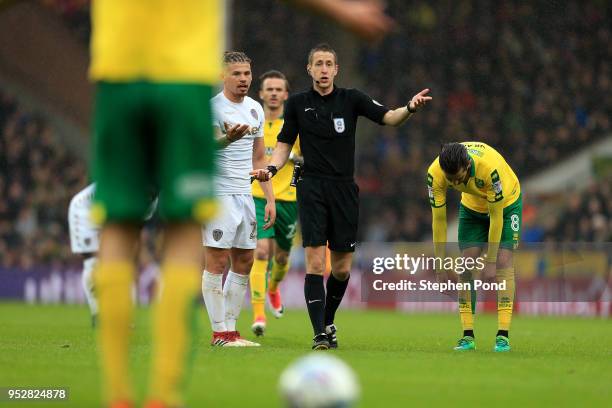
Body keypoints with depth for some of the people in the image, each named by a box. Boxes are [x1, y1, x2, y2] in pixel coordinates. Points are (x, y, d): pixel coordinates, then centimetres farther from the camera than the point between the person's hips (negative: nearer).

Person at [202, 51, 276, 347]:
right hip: (218, 196, -8)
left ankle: (231, 329, 13)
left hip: (245, 195, 8)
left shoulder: (255, 109, 15)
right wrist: (227, 139, -45)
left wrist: (270, 199, 15)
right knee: (217, 262, -7)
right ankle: (219, 333, -4)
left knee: (244, 262, 7)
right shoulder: (213, 107, -8)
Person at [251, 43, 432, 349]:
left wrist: (410, 108, -28)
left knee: (342, 268, 6)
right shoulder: (297, 103, 4)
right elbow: (285, 143, 11)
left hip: (344, 189, 1)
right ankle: (319, 334, -11)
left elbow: (388, 117, -8)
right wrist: (271, 168, -8)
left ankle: (328, 321, 29)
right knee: (315, 262, -12)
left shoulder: (351, 99, 3)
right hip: (312, 189, -1)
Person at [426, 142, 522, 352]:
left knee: (503, 264, -15)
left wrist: (491, 260, -27)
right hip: (472, 206, 3)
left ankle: (503, 337, -17)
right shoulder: (435, 173, -31)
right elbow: (438, 219, -21)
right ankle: (467, 336, -5)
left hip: (505, 203, -3)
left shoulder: (490, 167, -42)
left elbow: (496, 216, -31)